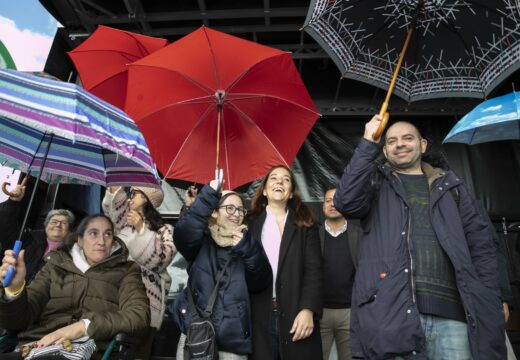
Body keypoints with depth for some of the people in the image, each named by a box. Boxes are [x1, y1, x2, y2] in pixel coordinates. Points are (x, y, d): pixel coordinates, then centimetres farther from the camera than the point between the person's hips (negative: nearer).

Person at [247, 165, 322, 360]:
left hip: (295, 314, 0)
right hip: (258, 316, 0)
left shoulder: (305, 225, 7)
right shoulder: (251, 224, 9)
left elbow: (313, 270, -1)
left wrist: (307, 309, -11)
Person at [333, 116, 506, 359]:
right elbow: (346, 203, -11)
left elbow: (481, 245, 14)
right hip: (392, 311, -2)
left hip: (451, 313, 3)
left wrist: (488, 302, 3)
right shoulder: (375, 182, 11)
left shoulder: (450, 184, 17)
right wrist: (369, 144, -7)